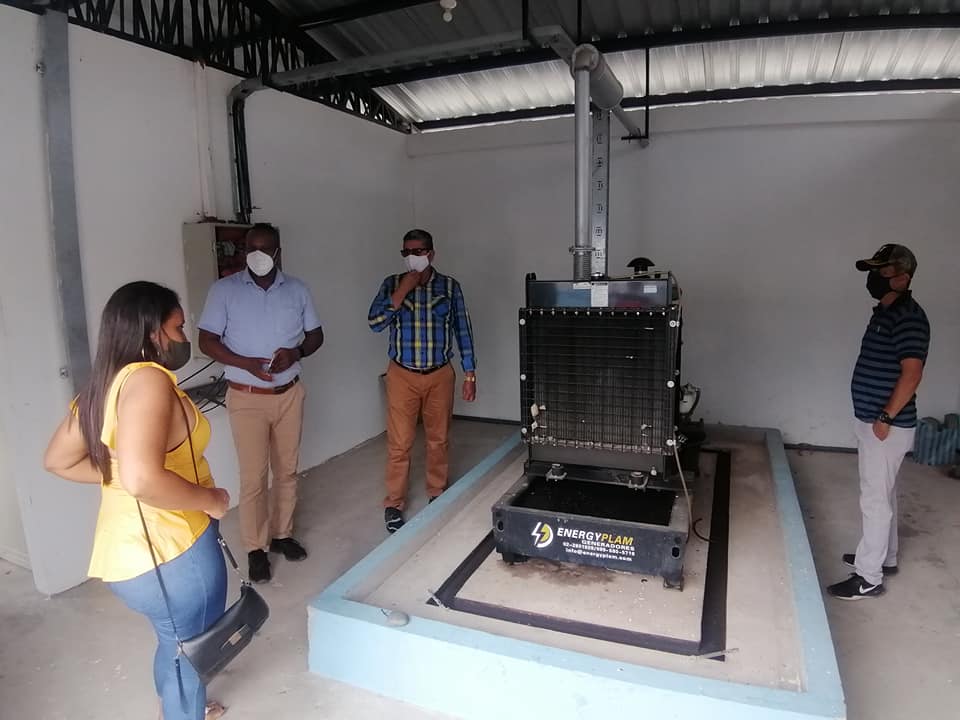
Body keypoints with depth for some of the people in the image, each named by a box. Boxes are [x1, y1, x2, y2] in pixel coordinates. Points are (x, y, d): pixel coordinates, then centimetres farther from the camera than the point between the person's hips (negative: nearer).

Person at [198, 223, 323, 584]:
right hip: (247, 398, -3)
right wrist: (246, 363, -22)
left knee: (287, 470, 12)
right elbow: (207, 341, -6)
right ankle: (256, 548, 17)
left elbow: (316, 334, 8)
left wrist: (296, 352, -14)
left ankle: (282, 534, 30)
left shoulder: (297, 290, 2)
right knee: (254, 476, 1)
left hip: (289, 394, 3)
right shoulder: (225, 289, -6)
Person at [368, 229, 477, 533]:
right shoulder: (392, 284, 0)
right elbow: (374, 323, -12)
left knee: (439, 440, 11)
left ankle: (437, 495, 29)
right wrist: (402, 291, -18)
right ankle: (393, 504, 15)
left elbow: (462, 331, 3)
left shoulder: (450, 286, 0)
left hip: (440, 375, 1)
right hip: (403, 376, -1)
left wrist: (470, 373, 1)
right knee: (399, 443, 1)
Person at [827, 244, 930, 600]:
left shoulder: (908, 316, -19)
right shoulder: (885, 312, 12)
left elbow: (911, 373, -25)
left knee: (874, 499, -3)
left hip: (886, 426, -10)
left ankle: (869, 577, 7)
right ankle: (884, 558, 34)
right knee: (883, 494, 20)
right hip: (871, 421, 10)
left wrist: (886, 417, -21)